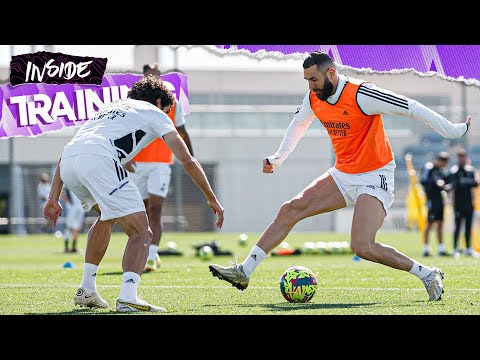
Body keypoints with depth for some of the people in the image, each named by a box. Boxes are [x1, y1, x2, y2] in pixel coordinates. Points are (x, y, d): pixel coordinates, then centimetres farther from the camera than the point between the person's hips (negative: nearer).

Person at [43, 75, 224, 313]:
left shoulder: (108, 108, 40)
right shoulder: (154, 112, 23)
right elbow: (187, 161, 16)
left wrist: (54, 198, 29)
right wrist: (212, 199, 23)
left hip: (68, 164, 7)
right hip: (99, 161, -7)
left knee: (106, 216, 33)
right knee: (141, 233, -1)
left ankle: (86, 291, 32)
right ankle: (128, 298, -22)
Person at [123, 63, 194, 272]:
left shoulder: (172, 103, 5)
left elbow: (182, 133, 14)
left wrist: (191, 159, 14)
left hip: (161, 164, -1)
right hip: (137, 164, 2)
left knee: (155, 211, -15)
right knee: (143, 211, 11)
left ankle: (151, 258, -21)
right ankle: (152, 253, 28)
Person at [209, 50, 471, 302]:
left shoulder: (361, 95, -23)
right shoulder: (313, 99, 1)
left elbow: (411, 108, -18)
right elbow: (298, 125, 23)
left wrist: (453, 131, -14)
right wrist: (278, 158, 20)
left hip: (375, 178, -7)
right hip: (342, 175, 7)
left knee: (362, 247, -22)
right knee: (291, 209, -2)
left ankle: (428, 274, -6)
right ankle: (244, 272, 2)